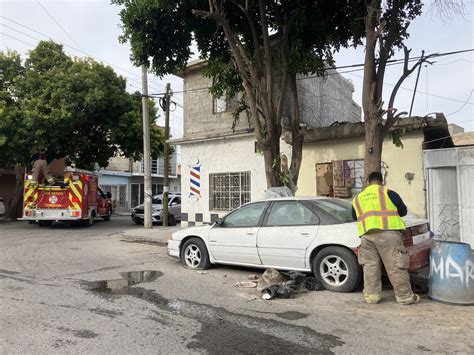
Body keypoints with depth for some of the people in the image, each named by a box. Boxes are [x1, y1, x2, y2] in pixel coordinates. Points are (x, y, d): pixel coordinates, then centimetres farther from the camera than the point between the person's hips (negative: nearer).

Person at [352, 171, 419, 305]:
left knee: (370, 266, 9)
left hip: (367, 235, 4)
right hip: (388, 233, -3)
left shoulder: (357, 198, 18)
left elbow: (354, 217, 25)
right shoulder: (388, 192, 6)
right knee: (396, 266, 2)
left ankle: (371, 295, 12)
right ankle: (405, 296, 11)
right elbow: (403, 211, 13)